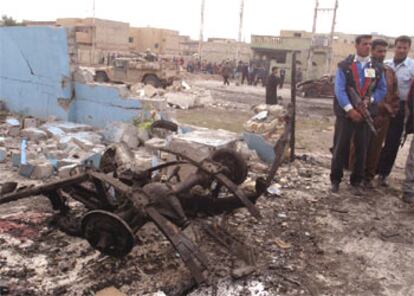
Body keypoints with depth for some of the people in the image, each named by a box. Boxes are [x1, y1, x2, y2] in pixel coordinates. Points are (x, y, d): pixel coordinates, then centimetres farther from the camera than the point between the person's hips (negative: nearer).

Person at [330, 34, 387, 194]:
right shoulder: (344, 66, -3)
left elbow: (382, 89, 10)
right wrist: (350, 110, -18)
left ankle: (356, 182, 20)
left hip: (366, 114, 3)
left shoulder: (377, 68, 8)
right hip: (346, 113, -3)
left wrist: (369, 100, -9)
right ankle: (335, 180, 13)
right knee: (340, 148, 1)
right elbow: (339, 90, -10)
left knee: (361, 149, 8)